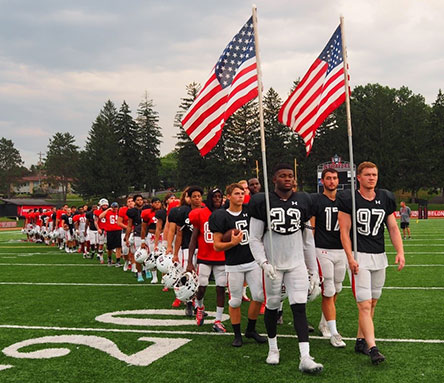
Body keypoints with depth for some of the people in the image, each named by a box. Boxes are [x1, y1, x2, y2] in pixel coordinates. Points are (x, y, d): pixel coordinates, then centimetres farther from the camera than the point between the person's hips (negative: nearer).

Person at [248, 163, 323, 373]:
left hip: (297, 263, 2)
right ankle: (273, 348, 30)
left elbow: (308, 238, 11)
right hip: (273, 265, -2)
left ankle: (305, 358, -6)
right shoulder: (263, 202, -6)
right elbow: (255, 238, -3)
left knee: (299, 307, -6)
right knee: (272, 306, 10)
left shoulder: (303, 201, 4)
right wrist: (263, 263, -17)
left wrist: (313, 269, 11)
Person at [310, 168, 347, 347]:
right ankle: (333, 333, -2)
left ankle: (324, 323, 33)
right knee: (328, 293, -6)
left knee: (336, 290, 14)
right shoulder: (315, 200, -5)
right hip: (323, 250, -5)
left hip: (341, 250, 5)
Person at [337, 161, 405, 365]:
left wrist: (400, 252, -2)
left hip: (379, 256, 6)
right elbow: (344, 231, -7)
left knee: (372, 303, 12)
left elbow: (393, 228, 10)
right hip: (359, 256, -5)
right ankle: (372, 348, -11)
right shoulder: (348, 199, -6)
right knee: (364, 305, -10)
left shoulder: (385, 199, 8)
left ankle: (360, 340, 25)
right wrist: (350, 258, -14)